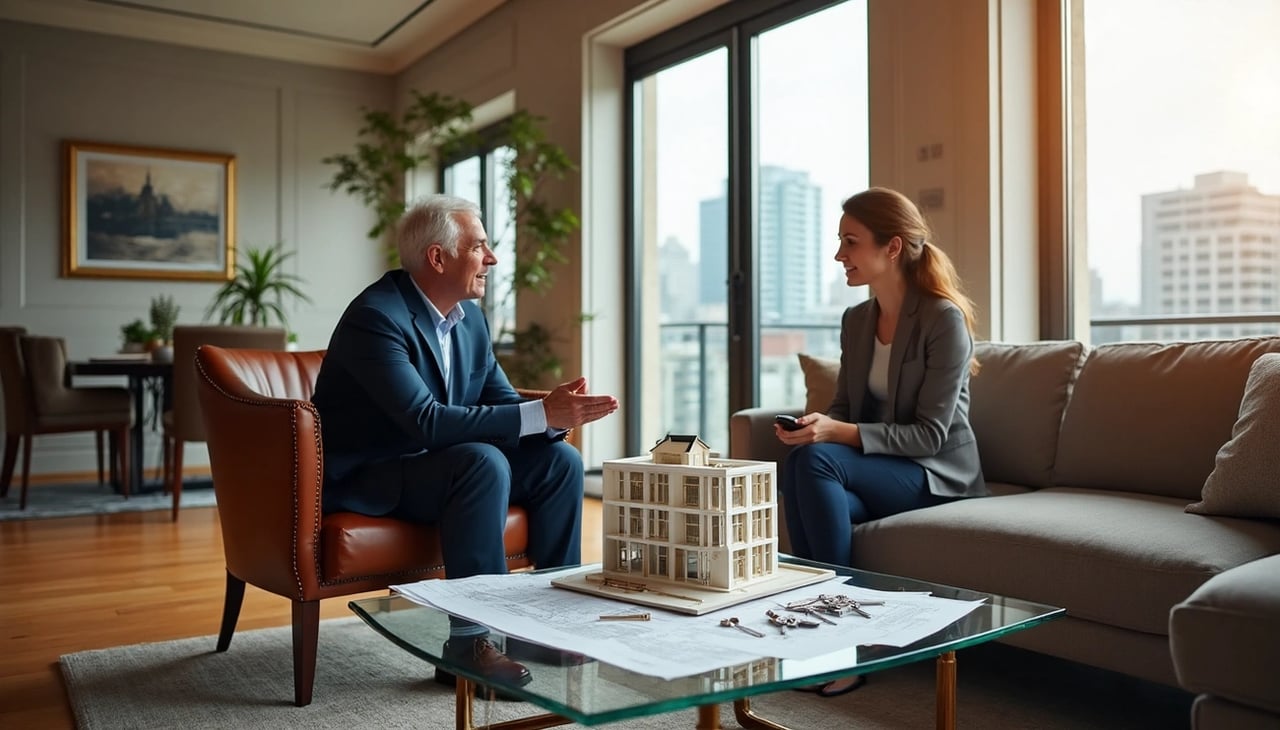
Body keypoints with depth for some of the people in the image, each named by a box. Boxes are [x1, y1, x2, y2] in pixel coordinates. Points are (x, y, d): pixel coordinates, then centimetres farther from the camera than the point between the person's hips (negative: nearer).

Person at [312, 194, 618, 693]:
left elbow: (502, 401, 5)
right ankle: (469, 642, -24)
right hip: (365, 480, -8)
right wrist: (541, 414, -32)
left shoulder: (470, 317, 4)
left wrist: (557, 410, -18)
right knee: (484, 462, -33)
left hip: (435, 464, 8)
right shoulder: (375, 317, -22)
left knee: (559, 459, -6)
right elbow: (427, 421, -32)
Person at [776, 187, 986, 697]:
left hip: (936, 473, -5)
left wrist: (838, 433, -29)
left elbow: (930, 434, -17)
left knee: (812, 460, -31)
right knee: (802, 479, -30)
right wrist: (816, 423, -14)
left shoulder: (944, 319, -14)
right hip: (872, 471, 5)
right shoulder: (856, 320, 8)